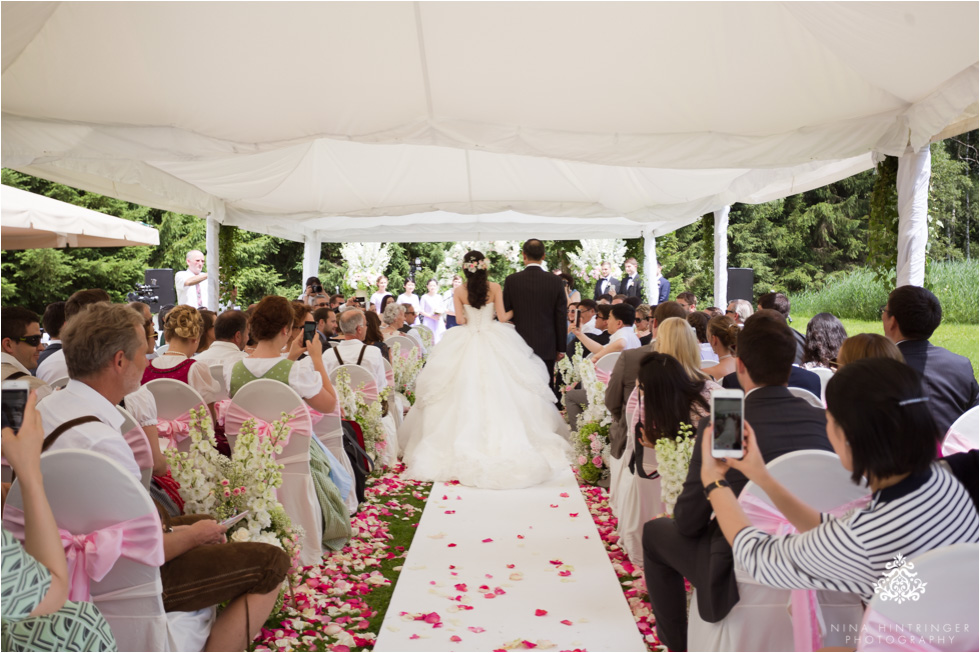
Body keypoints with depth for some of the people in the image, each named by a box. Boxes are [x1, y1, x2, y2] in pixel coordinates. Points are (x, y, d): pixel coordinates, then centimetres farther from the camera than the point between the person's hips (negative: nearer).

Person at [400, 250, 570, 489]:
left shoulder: (459, 292, -3)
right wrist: (515, 310, 14)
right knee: (497, 394, 5)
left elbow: (460, 319, -7)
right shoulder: (495, 288, -3)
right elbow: (502, 316, -5)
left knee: (466, 394, 5)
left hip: (465, 347, 1)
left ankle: (465, 445, 8)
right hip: (494, 344, 0)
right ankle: (503, 440, 6)